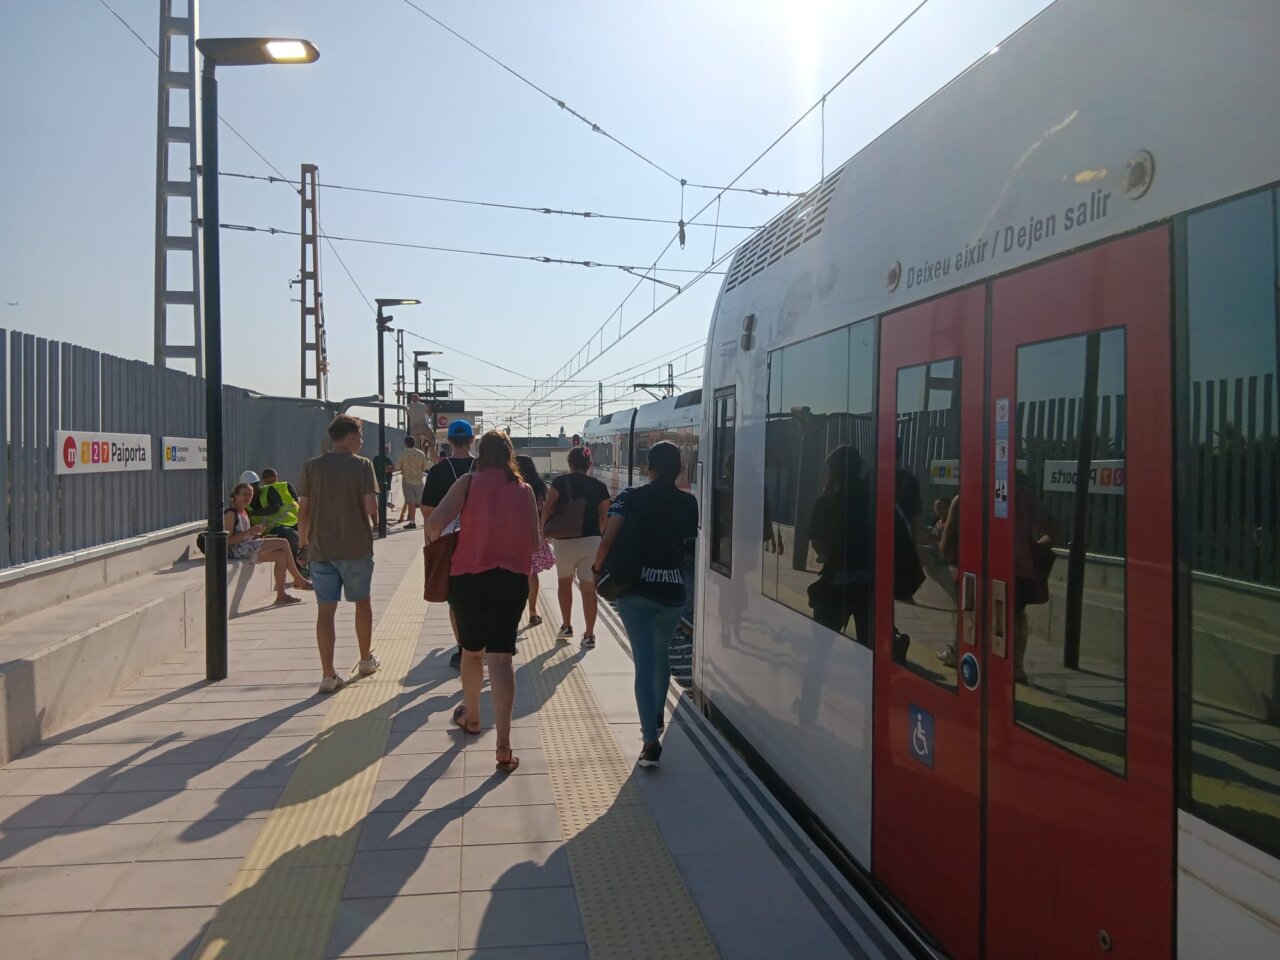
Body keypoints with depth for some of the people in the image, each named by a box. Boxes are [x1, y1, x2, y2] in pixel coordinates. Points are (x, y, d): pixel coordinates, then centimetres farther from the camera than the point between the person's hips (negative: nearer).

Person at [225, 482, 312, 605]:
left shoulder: (244, 512, 18)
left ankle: (281, 594, -8)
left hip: (248, 550, 9)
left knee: (281, 555, -6)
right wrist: (249, 532, -21)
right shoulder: (230, 513, -10)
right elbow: (228, 540, -18)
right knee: (283, 543, -13)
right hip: (237, 551, -9)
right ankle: (299, 580, -2)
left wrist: (257, 533, 4)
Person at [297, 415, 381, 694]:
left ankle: (328, 676, 3)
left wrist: (303, 541, 11)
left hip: (320, 548, 1)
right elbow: (371, 507, -13)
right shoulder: (362, 465, -6)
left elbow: (303, 510, -1)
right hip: (356, 547, -1)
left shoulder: (311, 467, 0)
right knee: (362, 601, 18)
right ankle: (366, 660, 32)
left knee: (325, 610, 4)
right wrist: (374, 522, 8)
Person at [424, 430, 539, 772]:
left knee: (471, 650, 21)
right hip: (511, 578, 0)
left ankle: (471, 716, 41)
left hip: (468, 576, 0)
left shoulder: (469, 482, -2)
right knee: (500, 657, -3)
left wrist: (433, 539, 9)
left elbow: (434, 522, -13)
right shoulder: (524, 490, 5)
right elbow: (534, 540, 8)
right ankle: (503, 746, -10)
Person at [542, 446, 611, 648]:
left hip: (565, 541, -1)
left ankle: (566, 626, 26)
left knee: (564, 582, 21)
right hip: (592, 541, 1)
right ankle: (589, 635, 4)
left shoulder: (561, 482, -3)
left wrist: (544, 528, 5)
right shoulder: (599, 486, 5)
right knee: (589, 589, 5)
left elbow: (547, 507, -11)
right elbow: (604, 518, 8)